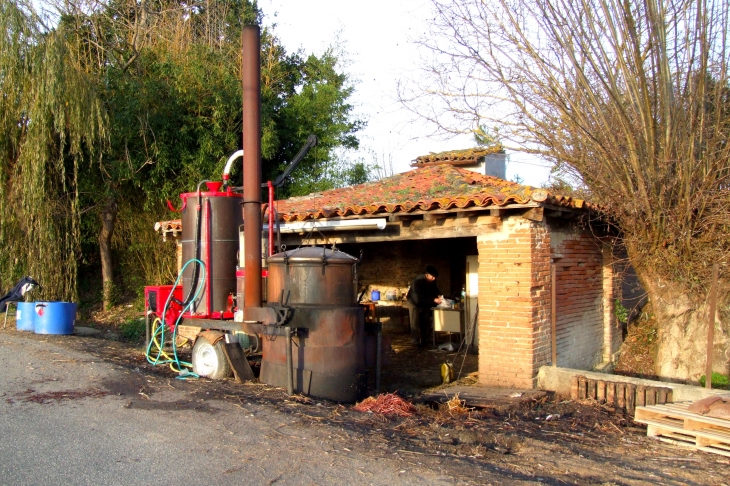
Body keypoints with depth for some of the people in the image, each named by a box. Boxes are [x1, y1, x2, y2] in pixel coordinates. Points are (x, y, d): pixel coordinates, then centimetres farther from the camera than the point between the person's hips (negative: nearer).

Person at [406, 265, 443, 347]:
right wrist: (434, 300, -40)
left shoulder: (432, 281, -13)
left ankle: (425, 341, 14)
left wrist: (438, 295, -18)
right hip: (415, 303, -6)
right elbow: (421, 296, -36)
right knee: (415, 324, -5)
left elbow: (435, 289, 4)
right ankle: (416, 343, -1)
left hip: (425, 303, 6)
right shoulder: (418, 280, -31)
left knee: (426, 322, 5)